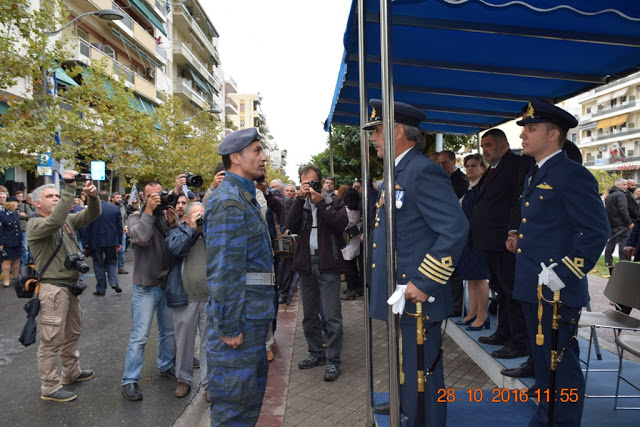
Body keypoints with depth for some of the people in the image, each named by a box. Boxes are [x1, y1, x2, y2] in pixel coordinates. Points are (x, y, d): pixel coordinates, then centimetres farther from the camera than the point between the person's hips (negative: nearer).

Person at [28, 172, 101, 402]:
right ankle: (49, 388, 12)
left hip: (70, 286, 9)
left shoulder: (67, 219, 10)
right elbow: (55, 221, -34)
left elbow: (91, 215, 5)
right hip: (53, 288, -8)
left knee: (72, 333, 22)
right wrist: (69, 187, -35)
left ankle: (71, 372, 39)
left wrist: (92, 197, -17)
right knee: (51, 340, 0)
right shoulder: (35, 224, -13)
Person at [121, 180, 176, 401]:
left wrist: (172, 223, -18)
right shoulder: (137, 217, -6)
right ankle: (129, 380, 10)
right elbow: (141, 237, -27)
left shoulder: (166, 216, 4)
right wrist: (148, 211, -23)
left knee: (168, 330, 18)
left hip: (167, 284, 5)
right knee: (140, 336, -2)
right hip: (146, 287, -5)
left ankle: (166, 366, 36)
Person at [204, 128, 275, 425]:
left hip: (254, 313, 10)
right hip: (239, 318, -10)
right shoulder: (228, 202, -18)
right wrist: (230, 327, -21)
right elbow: (224, 270, -23)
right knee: (235, 394, 4)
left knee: (252, 390, 21)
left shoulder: (245, 197, 15)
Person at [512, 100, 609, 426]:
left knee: (562, 364, 5)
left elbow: (596, 231, -18)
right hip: (531, 289, 9)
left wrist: (563, 274, -22)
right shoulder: (534, 176, 15)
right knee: (541, 360, 21)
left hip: (556, 292, -9)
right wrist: (519, 239, 7)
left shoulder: (573, 175, -13)